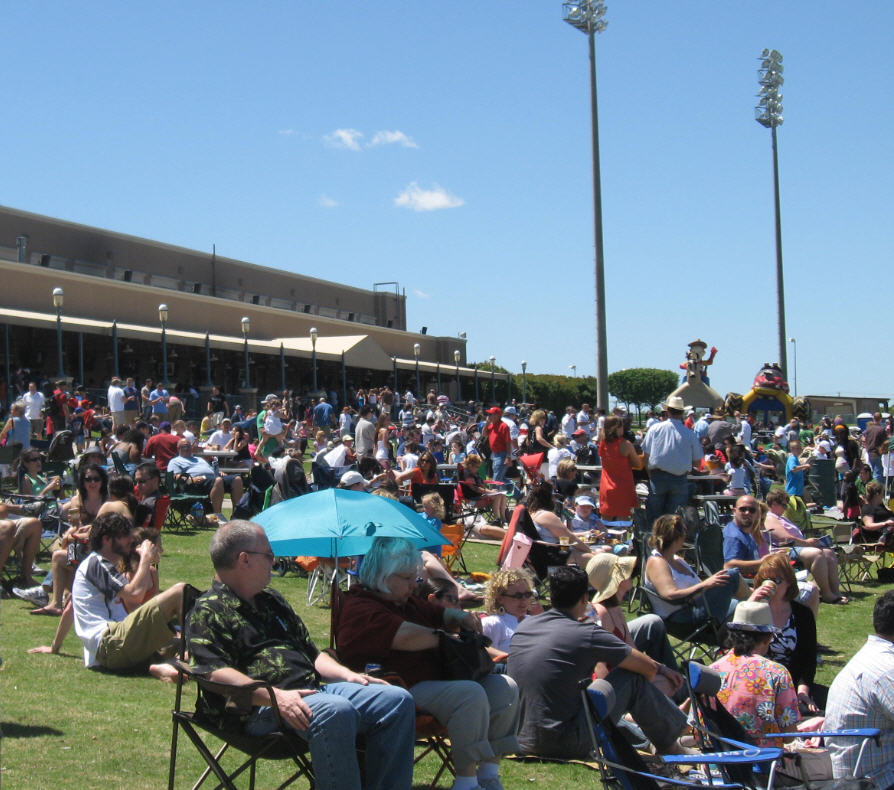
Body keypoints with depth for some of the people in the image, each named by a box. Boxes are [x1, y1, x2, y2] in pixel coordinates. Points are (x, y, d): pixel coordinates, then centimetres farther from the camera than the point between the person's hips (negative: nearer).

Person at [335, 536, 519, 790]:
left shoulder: (407, 601, 23)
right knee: (470, 694, -31)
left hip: (438, 678, 11)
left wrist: (460, 617, 5)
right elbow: (406, 636, -25)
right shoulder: (360, 608, -12)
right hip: (407, 689, -10)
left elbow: (439, 613, 30)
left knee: (504, 688, -2)